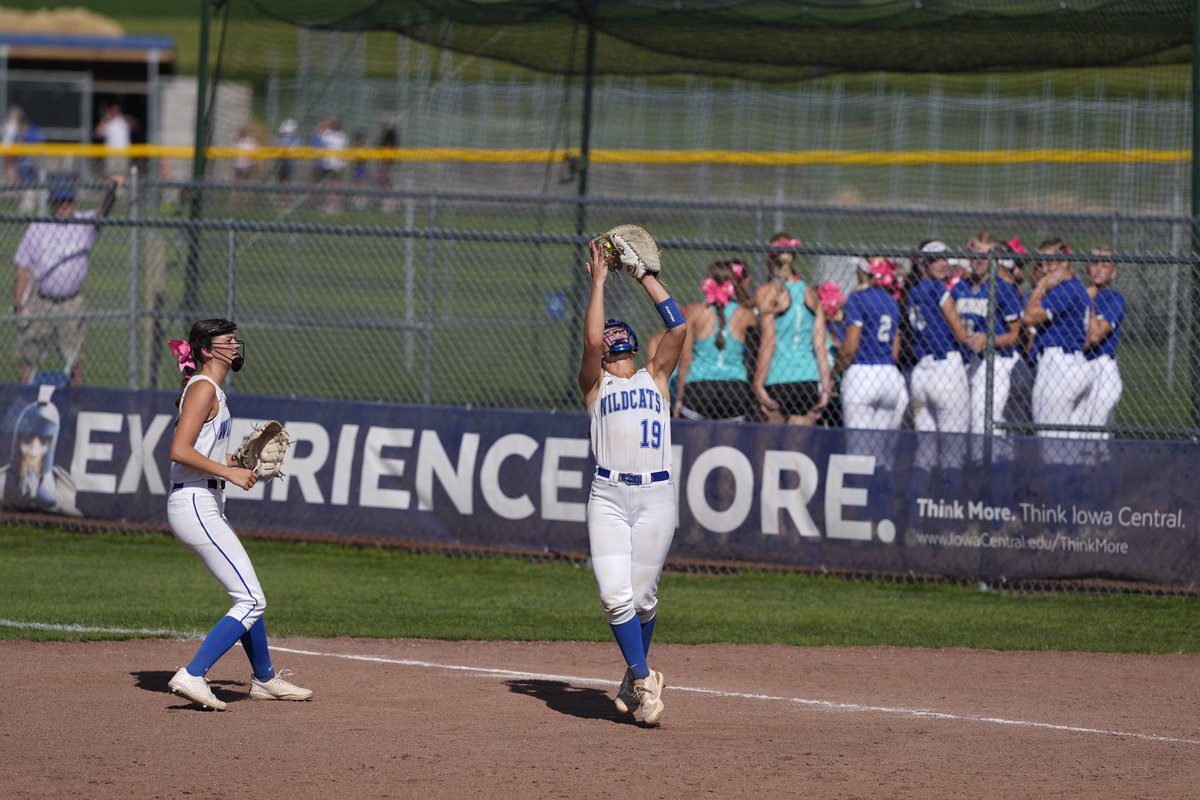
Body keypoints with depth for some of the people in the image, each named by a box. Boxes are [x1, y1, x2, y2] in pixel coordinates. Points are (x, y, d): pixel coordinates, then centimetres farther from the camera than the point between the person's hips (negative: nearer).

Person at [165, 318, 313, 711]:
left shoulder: (210, 390, 17)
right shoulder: (204, 388, -13)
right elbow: (180, 451, -22)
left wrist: (240, 461, 14)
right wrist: (230, 472, -19)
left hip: (207, 506, 11)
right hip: (195, 505, -11)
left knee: (249, 597, 22)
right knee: (251, 601, -13)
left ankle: (265, 679, 36)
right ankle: (192, 675, -17)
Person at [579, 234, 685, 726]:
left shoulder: (654, 378, 18)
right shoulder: (594, 384, 12)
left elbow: (677, 327, 6)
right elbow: (591, 339, -6)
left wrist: (645, 276, 9)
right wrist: (598, 281, 1)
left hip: (656, 496, 1)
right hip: (609, 496, -1)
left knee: (642, 596, 3)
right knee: (615, 596, -13)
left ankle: (633, 679, 23)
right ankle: (644, 681, -6)